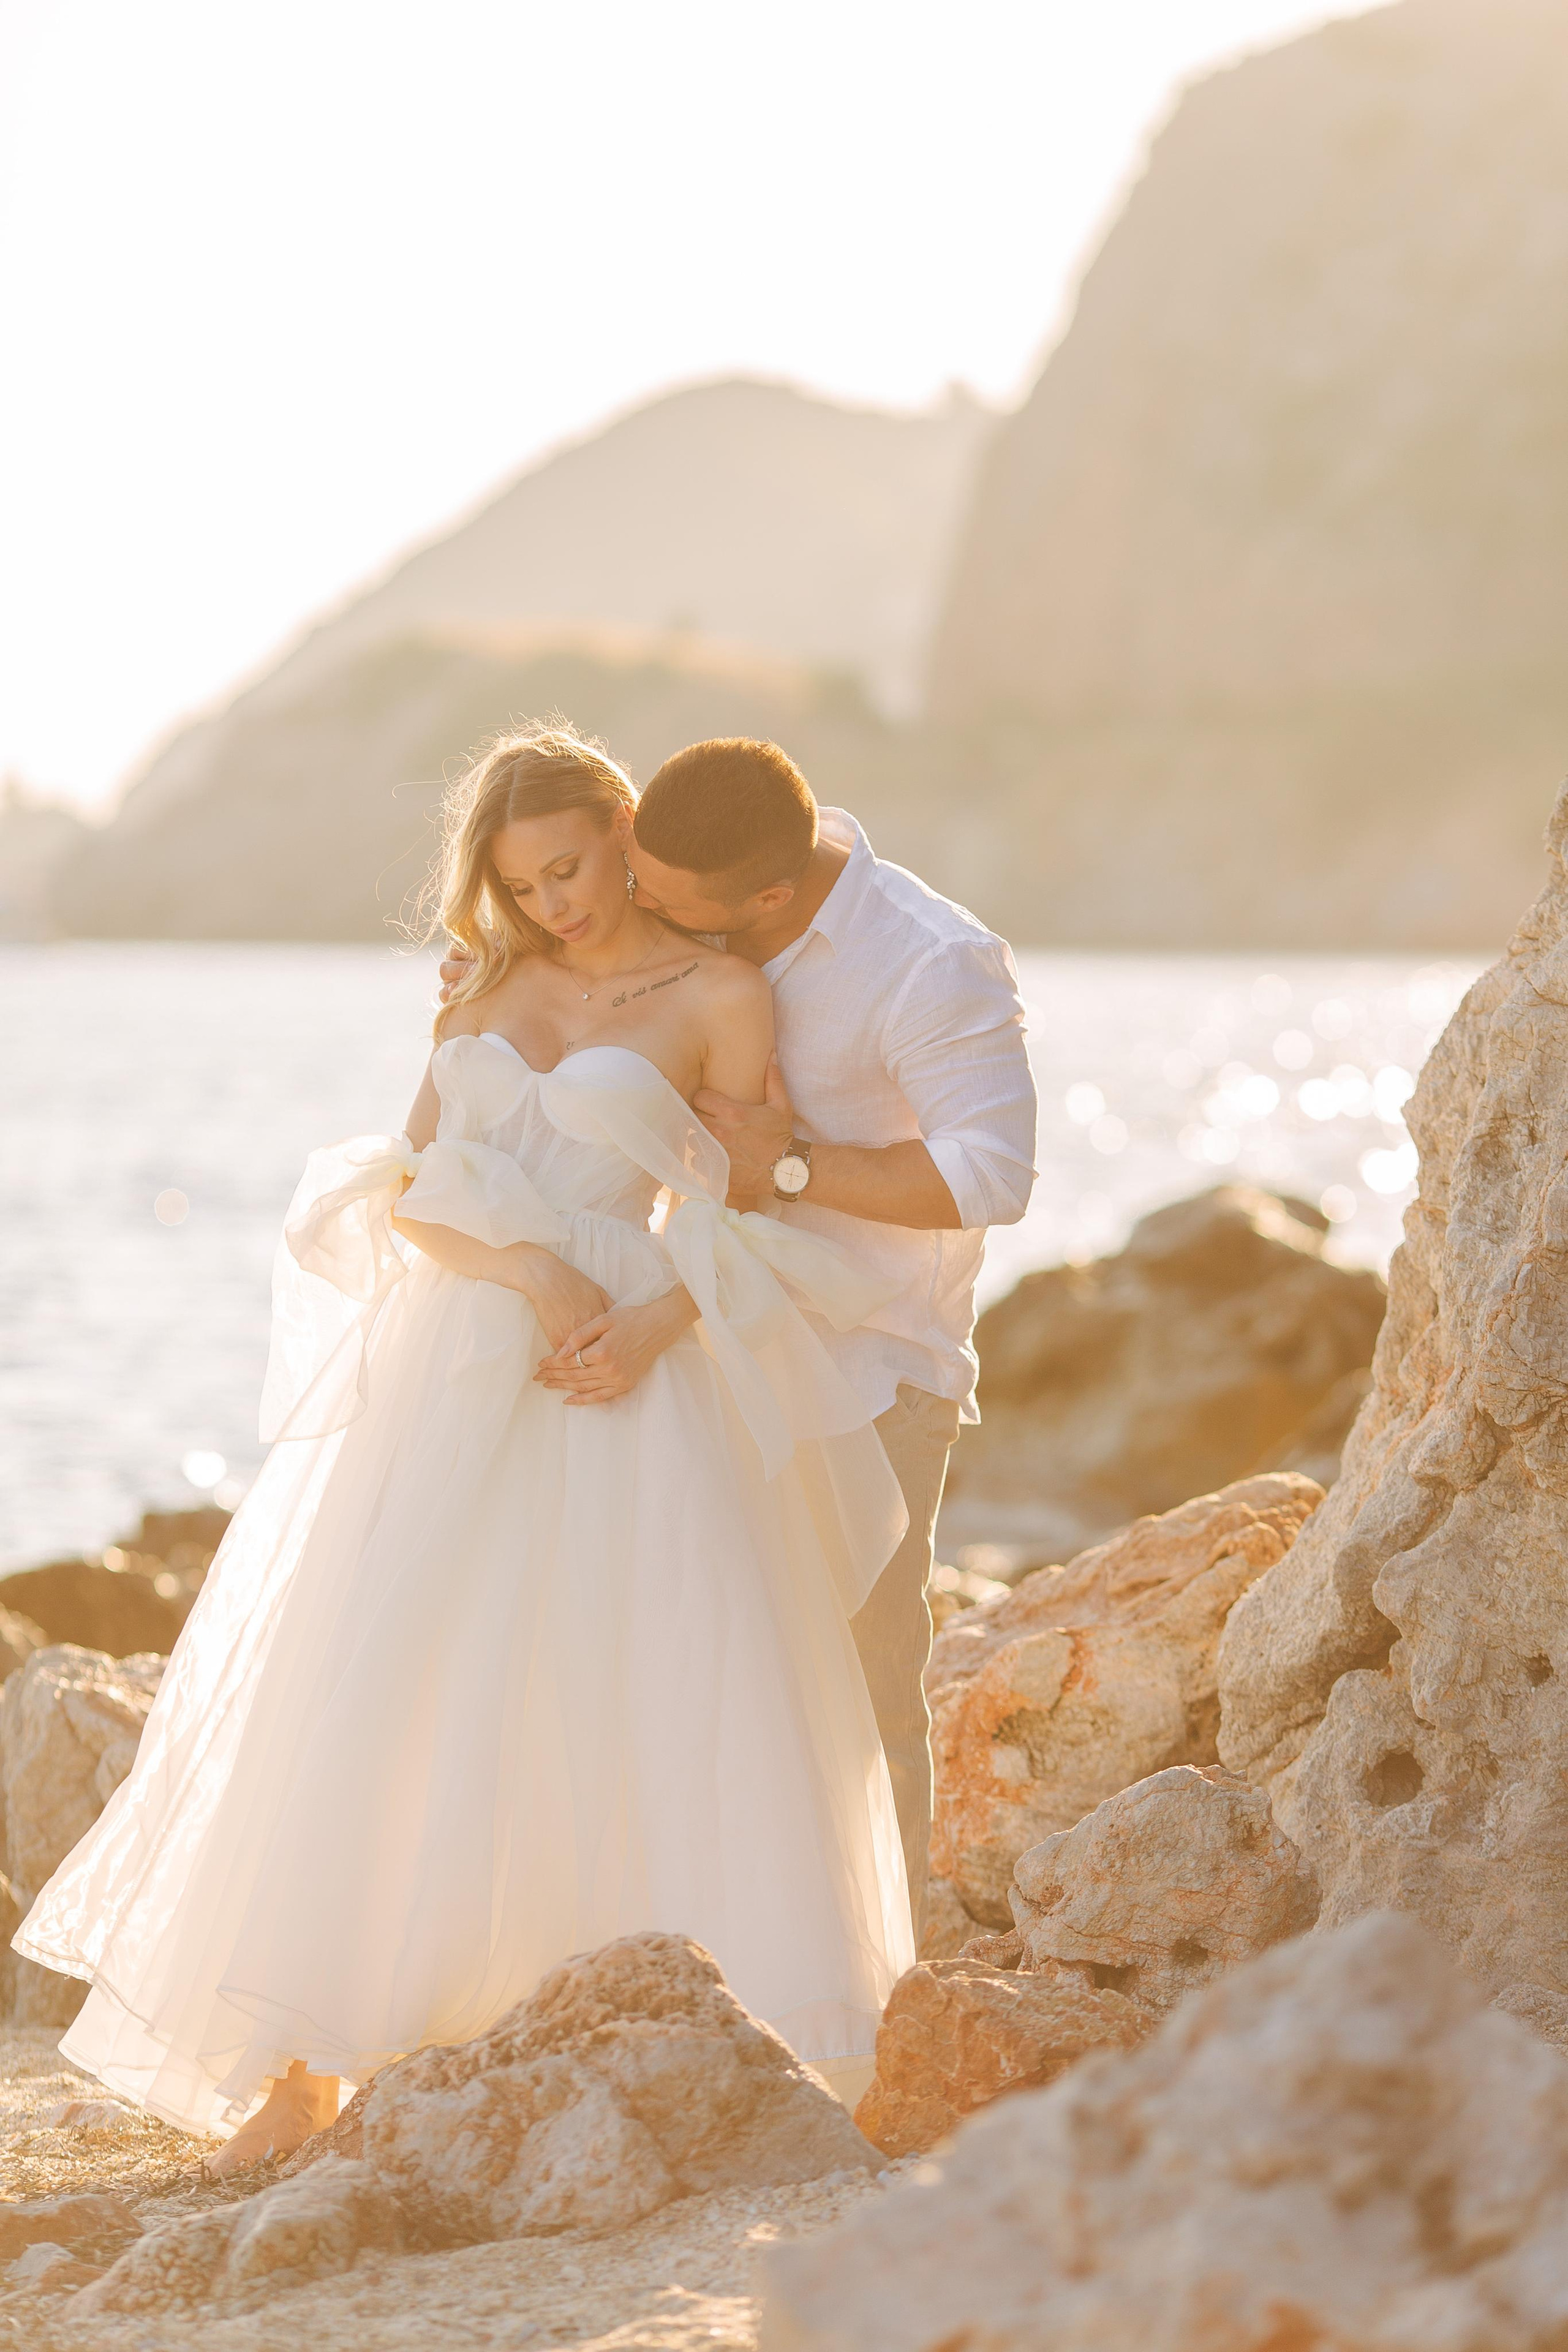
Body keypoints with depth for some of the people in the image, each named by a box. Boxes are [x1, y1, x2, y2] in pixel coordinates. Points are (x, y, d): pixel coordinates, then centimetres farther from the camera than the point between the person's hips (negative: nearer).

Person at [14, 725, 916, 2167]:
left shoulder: (719, 996, 2)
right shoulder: (488, 991, 14)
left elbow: (741, 1230, 0)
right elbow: (409, 1189, 5)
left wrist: (643, 1335, -16)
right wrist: (527, 1275, -13)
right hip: (445, 1372, 4)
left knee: (662, 1712, -9)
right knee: (368, 1707, 0)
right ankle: (306, 2067, 7)